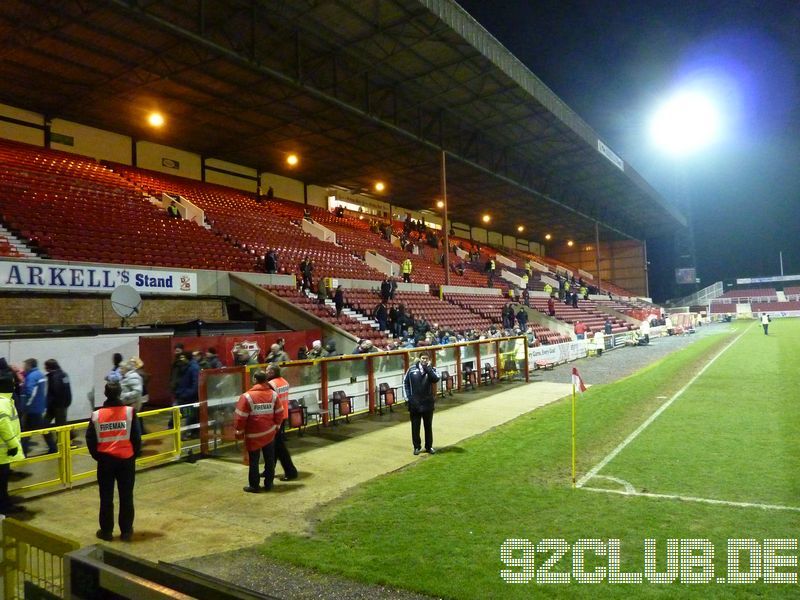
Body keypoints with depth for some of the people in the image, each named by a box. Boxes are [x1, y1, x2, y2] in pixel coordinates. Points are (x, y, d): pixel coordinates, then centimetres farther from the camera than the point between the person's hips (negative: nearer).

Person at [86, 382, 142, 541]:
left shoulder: (96, 415, -4)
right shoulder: (129, 412, -8)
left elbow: (90, 440, -2)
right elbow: (137, 436, -7)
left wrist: (97, 456, 13)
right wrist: (134, 455, 7)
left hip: (105, 460, 1)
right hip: (126, 460, -1)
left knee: (106, 498, 13)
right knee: (126, 497, 9)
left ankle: (106, 531, 20)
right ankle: (126, 531, 15)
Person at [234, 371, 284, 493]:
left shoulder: (247, 396, -15)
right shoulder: (273, 394, -2)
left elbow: (240, 416, -13)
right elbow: (279, 413, 4)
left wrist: (239, 431, 0)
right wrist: (276, 425, 19)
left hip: (253, 435, -4)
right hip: (270, 432, 4)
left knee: (254, 461, 7)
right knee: (270, 459, 13)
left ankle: (254, 486, 14)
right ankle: (268, 483, 21)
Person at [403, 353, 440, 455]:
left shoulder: (431, 369, -2)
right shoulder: (412, 369, -1)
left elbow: (436, 379, -22)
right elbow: (405, 382, 7)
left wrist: (427, 367, -24)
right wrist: (408, 397, 1)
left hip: (427, 403, 0)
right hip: (414, 403, 0)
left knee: (428, 426, 11)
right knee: (415, 426, 7)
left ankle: (429, 446, 25)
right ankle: (417, 447, 21)